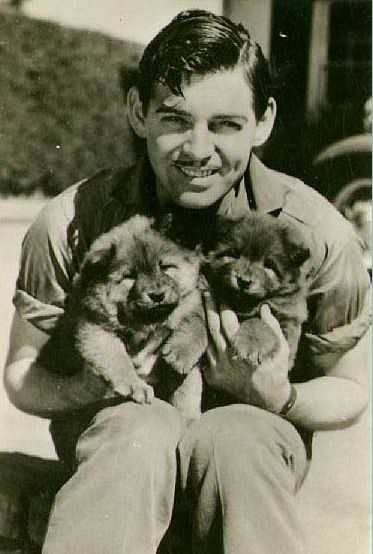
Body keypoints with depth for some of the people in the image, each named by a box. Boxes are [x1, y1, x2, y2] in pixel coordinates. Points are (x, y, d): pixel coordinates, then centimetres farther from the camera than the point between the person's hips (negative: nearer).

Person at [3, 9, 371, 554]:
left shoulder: (317, 232, -12)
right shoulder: (71, 224, -13)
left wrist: (279, 400, -22)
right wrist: (99, 383, -25)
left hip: (250, 435, 1)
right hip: (115, 427, 0)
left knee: (236, 437, -35)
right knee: (143, 428, -35)